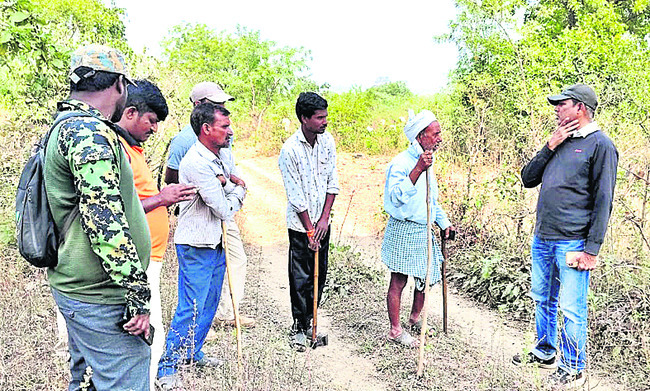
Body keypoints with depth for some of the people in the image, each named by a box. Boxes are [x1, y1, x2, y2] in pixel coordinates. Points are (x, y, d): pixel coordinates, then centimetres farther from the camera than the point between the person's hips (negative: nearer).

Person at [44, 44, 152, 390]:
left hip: (75, 287, 11)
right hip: (100, 297, -11)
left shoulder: (65, 128, 15)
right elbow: (106, 222, -25)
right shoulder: (90, 132, -19)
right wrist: (139, 296, -21)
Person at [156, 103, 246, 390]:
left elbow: (238, 190, 9)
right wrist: (236, 193, 1)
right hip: (196, 246, -9)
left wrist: (224, 183, -13)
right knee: (191, 307, -4)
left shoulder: (215, 159, 10)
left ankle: (192, 353, 34)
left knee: (209, 304, 17)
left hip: (216, 243, 9)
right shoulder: (197, 162, -21)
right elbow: (225, 210, -20)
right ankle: (167, 367, 10)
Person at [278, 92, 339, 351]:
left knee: (320, 274, 12)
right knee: (301, 278, 2)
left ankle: (309, 322, 29)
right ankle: (298, 327, 18)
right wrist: (310, 229, -13)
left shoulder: (327, 141, -1)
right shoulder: (290, 150, -17)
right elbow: (296, 197, -15)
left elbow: (332, 182, 2)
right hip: (300, 224, -5)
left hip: (322, 222, 5)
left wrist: (324, 219, -5)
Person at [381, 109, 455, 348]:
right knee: (399, 281, 2)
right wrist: (417, 170, -36)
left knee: (428, 276, 15)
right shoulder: (401, 162, -16)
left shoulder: (426, 161, 12)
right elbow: (396, 198, -30)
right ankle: (395, 331, 16)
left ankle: (415, 319, 36)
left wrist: (444, 223, 20)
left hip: (424, 231, 8)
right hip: (403, 230, -8)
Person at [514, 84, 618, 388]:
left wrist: (592, 249, -15)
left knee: (571, 309, 1)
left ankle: (572, 370, 17)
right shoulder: (559, 142, 14)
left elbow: (603, 201, -11)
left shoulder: (600, 145, -7)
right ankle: (545, 353, 35)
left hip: (572, 243, -7)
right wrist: (550, 146, -1)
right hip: (542, 238, 7)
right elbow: (527, 180, 10)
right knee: (542, 299, 18)